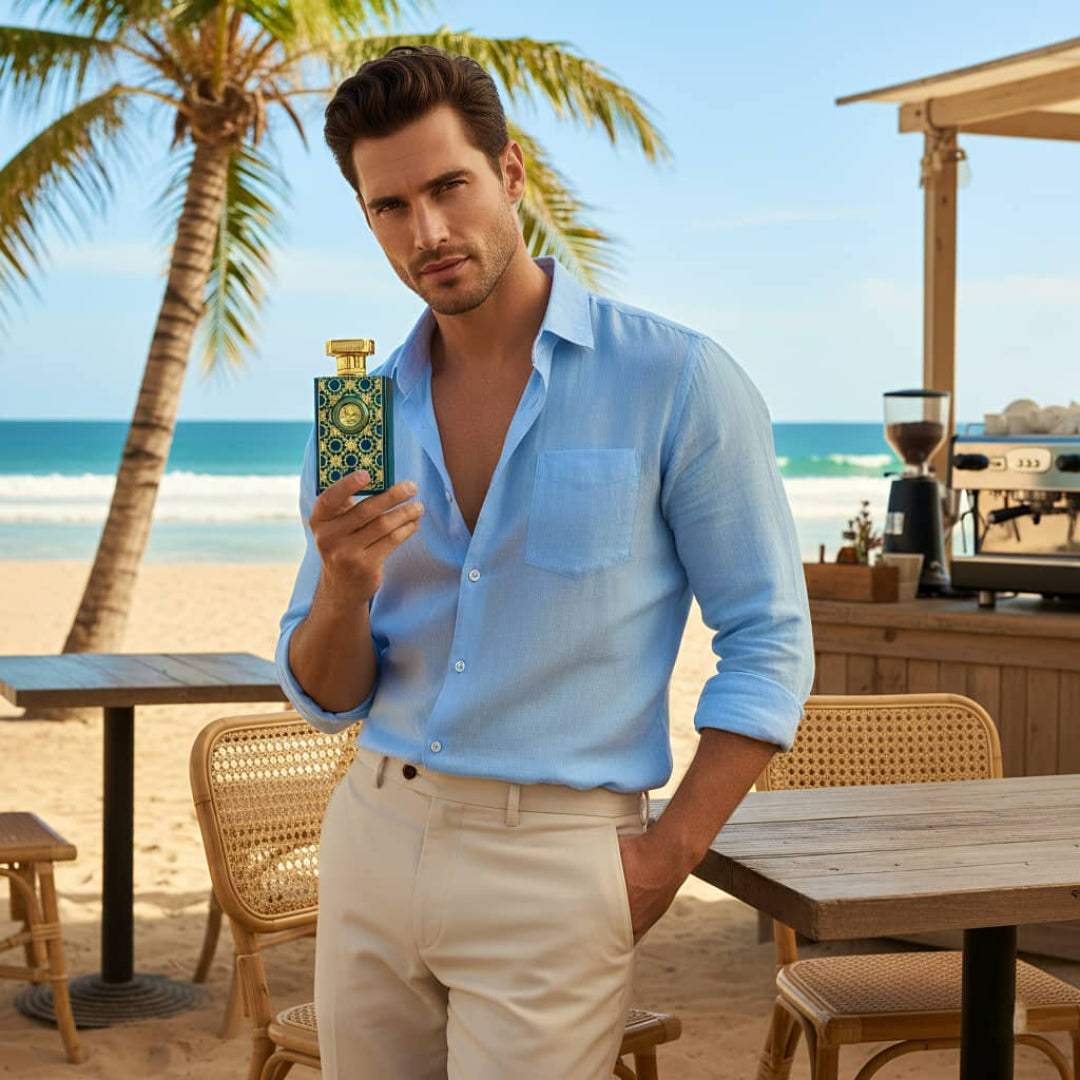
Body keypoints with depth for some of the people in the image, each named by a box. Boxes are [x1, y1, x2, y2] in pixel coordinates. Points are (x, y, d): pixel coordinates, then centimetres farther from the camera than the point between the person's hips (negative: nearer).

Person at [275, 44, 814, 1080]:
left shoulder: (675, 381, -9)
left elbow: (769, 643, -5)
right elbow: (326, 696, 6)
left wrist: (666, 856, -11)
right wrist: (343, 585, -16)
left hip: (549, 864, -4)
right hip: (372, 838, 5)